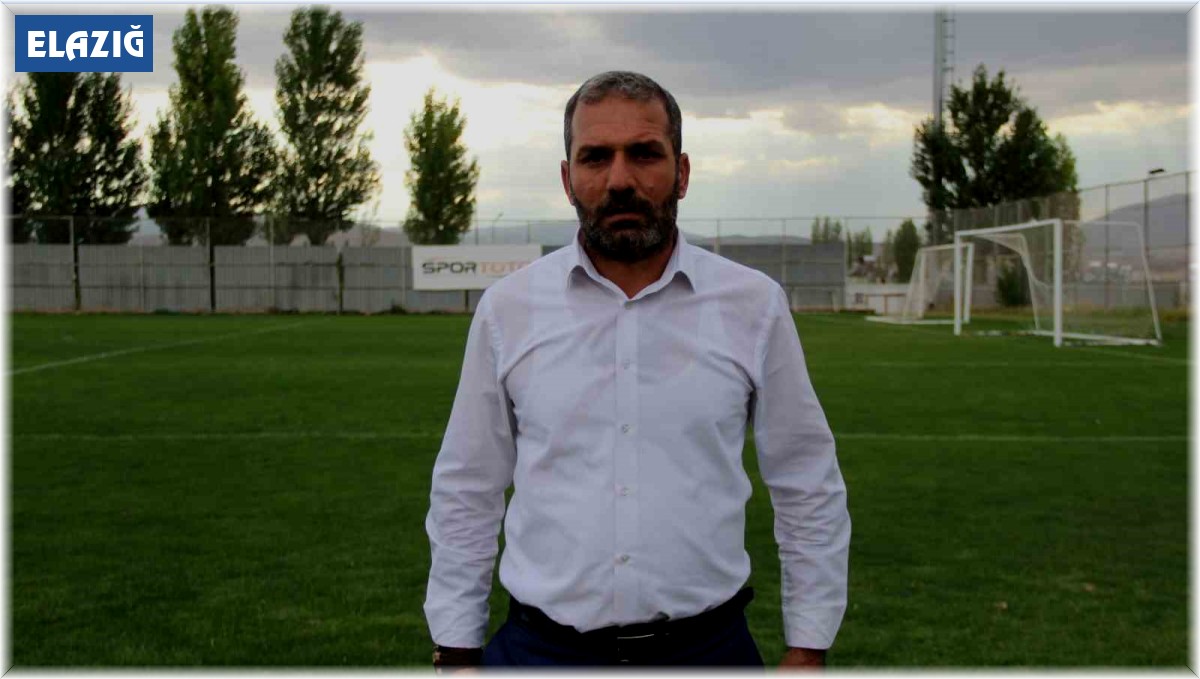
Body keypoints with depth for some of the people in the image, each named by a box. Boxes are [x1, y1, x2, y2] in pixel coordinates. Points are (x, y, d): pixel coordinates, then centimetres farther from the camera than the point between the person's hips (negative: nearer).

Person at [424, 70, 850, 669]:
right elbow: (466, 493, 4)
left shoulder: (754, 305, -4)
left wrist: (808, 647, 2)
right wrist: (455, 650, 4)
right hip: (541, 646, 1)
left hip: (706, 643, 0)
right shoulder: (507, 307, -2)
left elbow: (809, 490, 3)